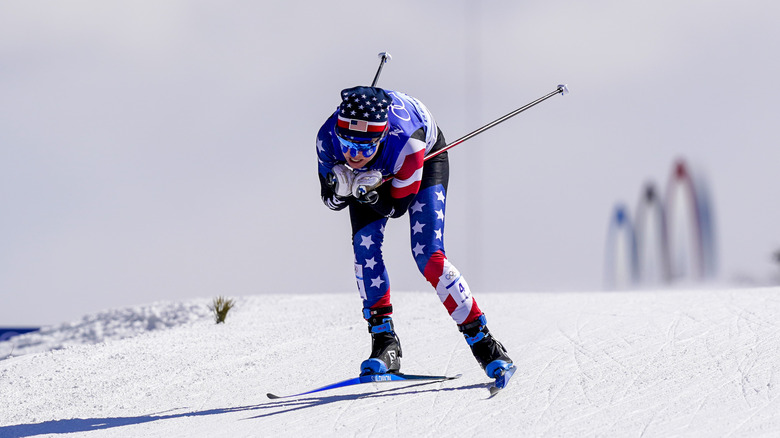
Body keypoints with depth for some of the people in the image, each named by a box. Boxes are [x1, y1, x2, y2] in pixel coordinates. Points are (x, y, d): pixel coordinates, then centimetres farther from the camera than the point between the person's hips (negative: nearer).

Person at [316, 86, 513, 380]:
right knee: (365, 247, -17)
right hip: (374, 172, 3)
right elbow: (331, 201, -17)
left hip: (427, 159, -3)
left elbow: (397, 205, -27)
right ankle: (384, 344, -6)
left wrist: (370, 194, -47)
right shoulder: (328, 139, -35)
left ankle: (482, 342, -8)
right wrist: (342, 188, -40)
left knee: (428, 256, -17)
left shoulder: (406, 144, -44)